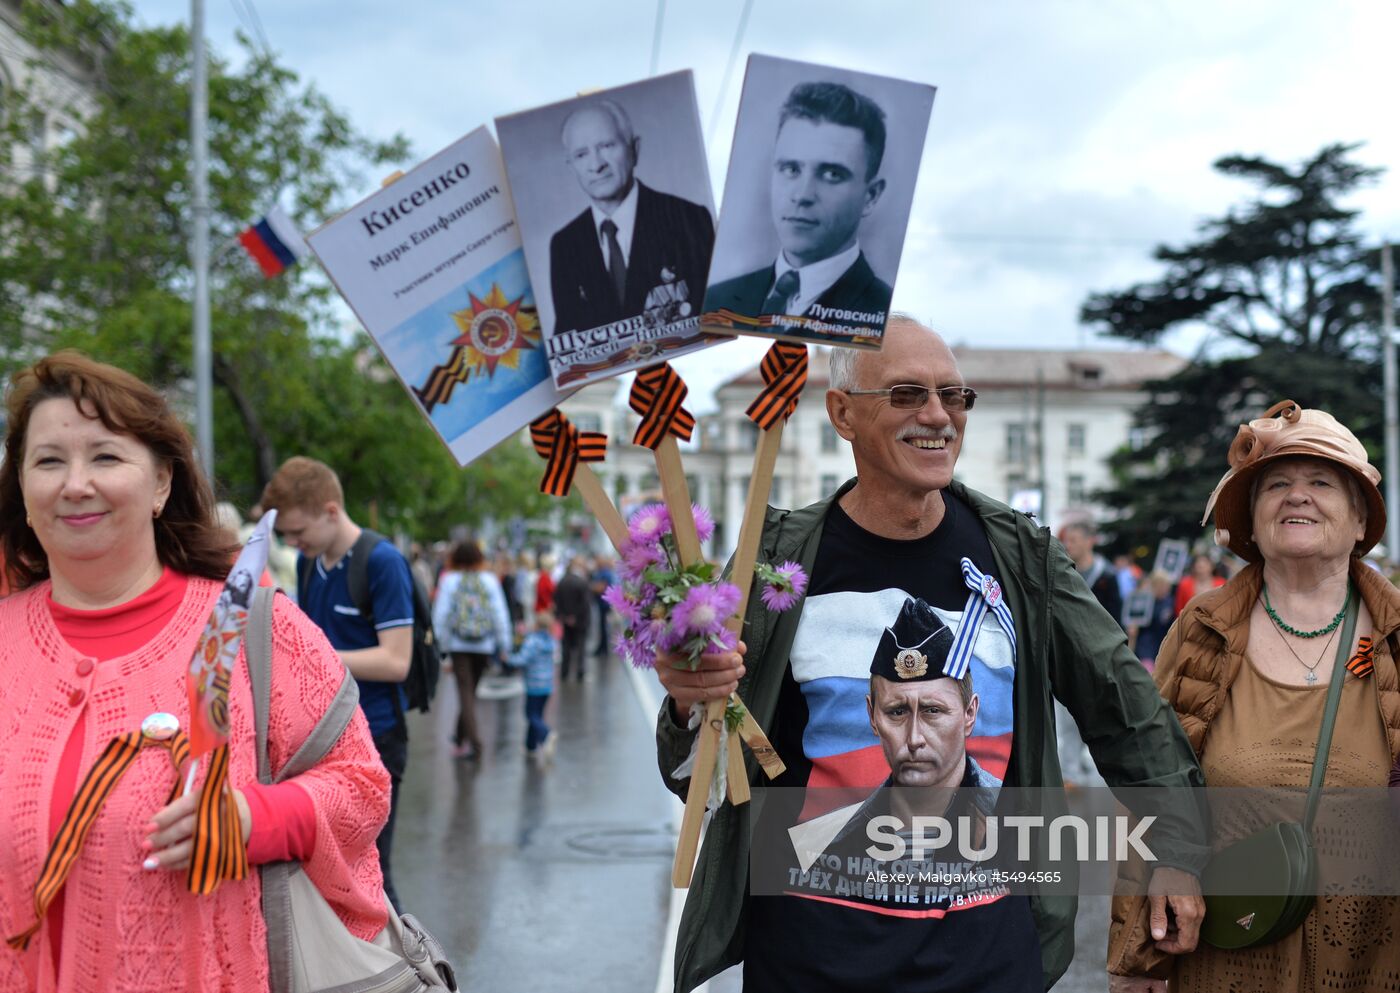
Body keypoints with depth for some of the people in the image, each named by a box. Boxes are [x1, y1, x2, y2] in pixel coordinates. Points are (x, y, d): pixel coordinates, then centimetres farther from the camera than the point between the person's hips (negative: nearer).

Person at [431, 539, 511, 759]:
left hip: (458, 644, -2)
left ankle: (474, 742, -15)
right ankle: (460, 737, 28)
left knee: (465, 692, -2)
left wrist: (443, 642, 3)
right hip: (484, 645, 2)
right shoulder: (490, 580, 1)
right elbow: (500, 613, -1)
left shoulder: (449, 580, -3)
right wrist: (504, 646, 4)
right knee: (470, 690, 16)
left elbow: (441, 614, -5)